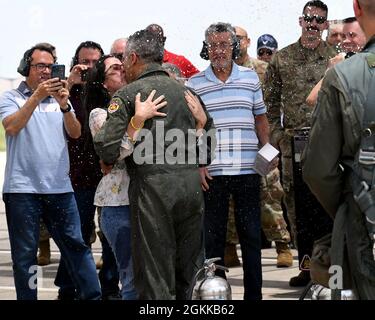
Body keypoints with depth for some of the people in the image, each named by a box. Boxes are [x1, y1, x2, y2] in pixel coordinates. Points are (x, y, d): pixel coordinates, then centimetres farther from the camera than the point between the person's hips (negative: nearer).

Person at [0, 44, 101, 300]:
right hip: (22, 189, -3)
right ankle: (27, 297, 9)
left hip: (60, 187, 3)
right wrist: (36, 97, -21)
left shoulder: (59, 98, 14)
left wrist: (64, 106, -15)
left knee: (76, 245, 2)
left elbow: (75, 133, 3)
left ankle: (92, 295, 5)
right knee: (25, 254, 3)